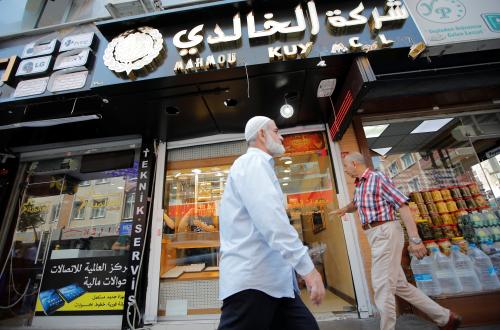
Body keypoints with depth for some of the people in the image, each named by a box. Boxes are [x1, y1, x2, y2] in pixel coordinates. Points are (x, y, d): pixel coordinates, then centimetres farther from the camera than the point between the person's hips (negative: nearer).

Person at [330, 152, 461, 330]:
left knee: (382, 286, -3)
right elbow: (355, 204, 35)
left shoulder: (378, 177, -10)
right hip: (376, 236, 9)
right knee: (399, 285, 15)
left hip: (385, 233, -9)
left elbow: (402, 204, -17)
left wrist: (415, 239, -22)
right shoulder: (359, 185, 15)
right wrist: (344, 209, 14)